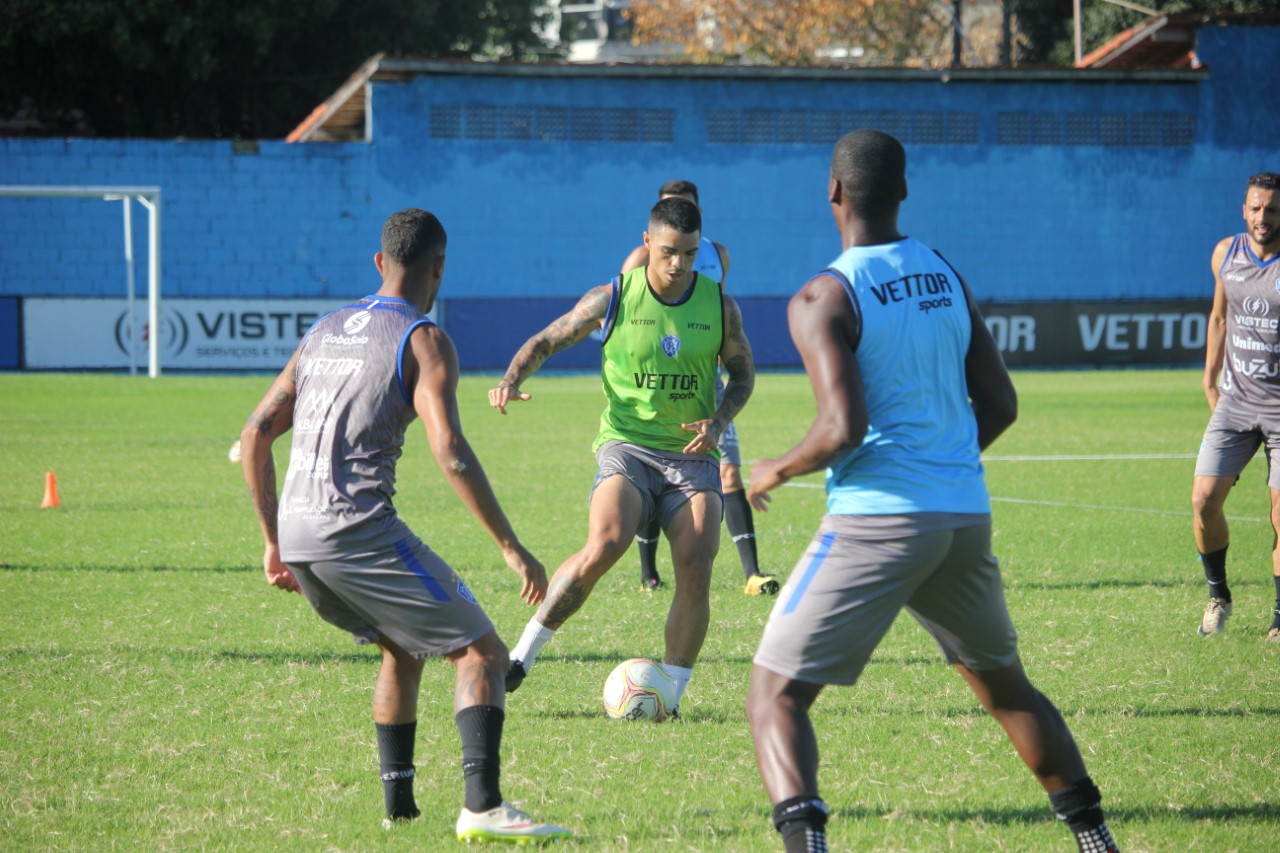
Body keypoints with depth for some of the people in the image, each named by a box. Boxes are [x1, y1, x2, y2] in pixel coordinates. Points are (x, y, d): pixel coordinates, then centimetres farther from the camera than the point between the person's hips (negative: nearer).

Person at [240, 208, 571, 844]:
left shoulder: (324, 332, 20)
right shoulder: (424, 340, -2)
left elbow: (255, 435, 19)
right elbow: (450, 452, -15)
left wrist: (274, 543, 24)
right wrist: (512, 548, -12)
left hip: (297, 534, 7)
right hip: (359, 531, -7)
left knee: (403, 649, 29)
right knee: (482, 652, -1)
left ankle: (398, 798, 25)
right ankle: (482, 806, -18)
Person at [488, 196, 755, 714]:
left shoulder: (720, 307, 3)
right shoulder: (612, 299, -2)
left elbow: (742, 373, 16)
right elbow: (544, 342, 8)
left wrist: (719, 421, -3)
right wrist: (512, 380, -12)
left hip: (692, 458, 2)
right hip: (626, 447, -2)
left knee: (695, 575, -16)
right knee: (604, 548, -28)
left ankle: (669, 695, -2)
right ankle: (523, 655, -13)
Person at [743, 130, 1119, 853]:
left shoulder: (824, 299, -9)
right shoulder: (947, 277, 10)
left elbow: (844, 429, -19)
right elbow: (1000, 406, 12)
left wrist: (776, 471, -1)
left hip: (877, 518, -6)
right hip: (966, 513, 6)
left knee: (776, 693, -2)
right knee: (1005, 685, 25)